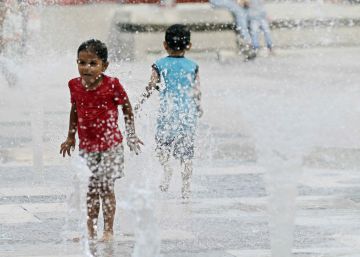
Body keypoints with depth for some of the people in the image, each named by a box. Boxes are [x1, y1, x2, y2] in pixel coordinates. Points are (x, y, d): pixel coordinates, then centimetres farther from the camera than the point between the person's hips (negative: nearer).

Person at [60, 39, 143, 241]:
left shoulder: (112, 85, -13)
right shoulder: (75, 86, -1)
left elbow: (127, 109, -2)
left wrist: (131, 136, 1)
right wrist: (71, 138, 19)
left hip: (110, 144, -4)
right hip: (87, 145, 4)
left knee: (106, 187, -3)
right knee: (91, 189, 9)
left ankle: (108, 231, 5)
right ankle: (91, 231, 16)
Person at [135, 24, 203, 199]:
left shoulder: (160, 65, 0)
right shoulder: (192, 66, 4)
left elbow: (151, 87, -5)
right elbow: (197, 91, 5)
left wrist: (139, 104, 5)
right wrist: (198, 108, 21)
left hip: (168, 111, -1)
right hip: (188, 112, 1)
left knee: (162, 144, 13)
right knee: (186, 152, 5)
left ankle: (166, 168, -14)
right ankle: (186, 188, 2)